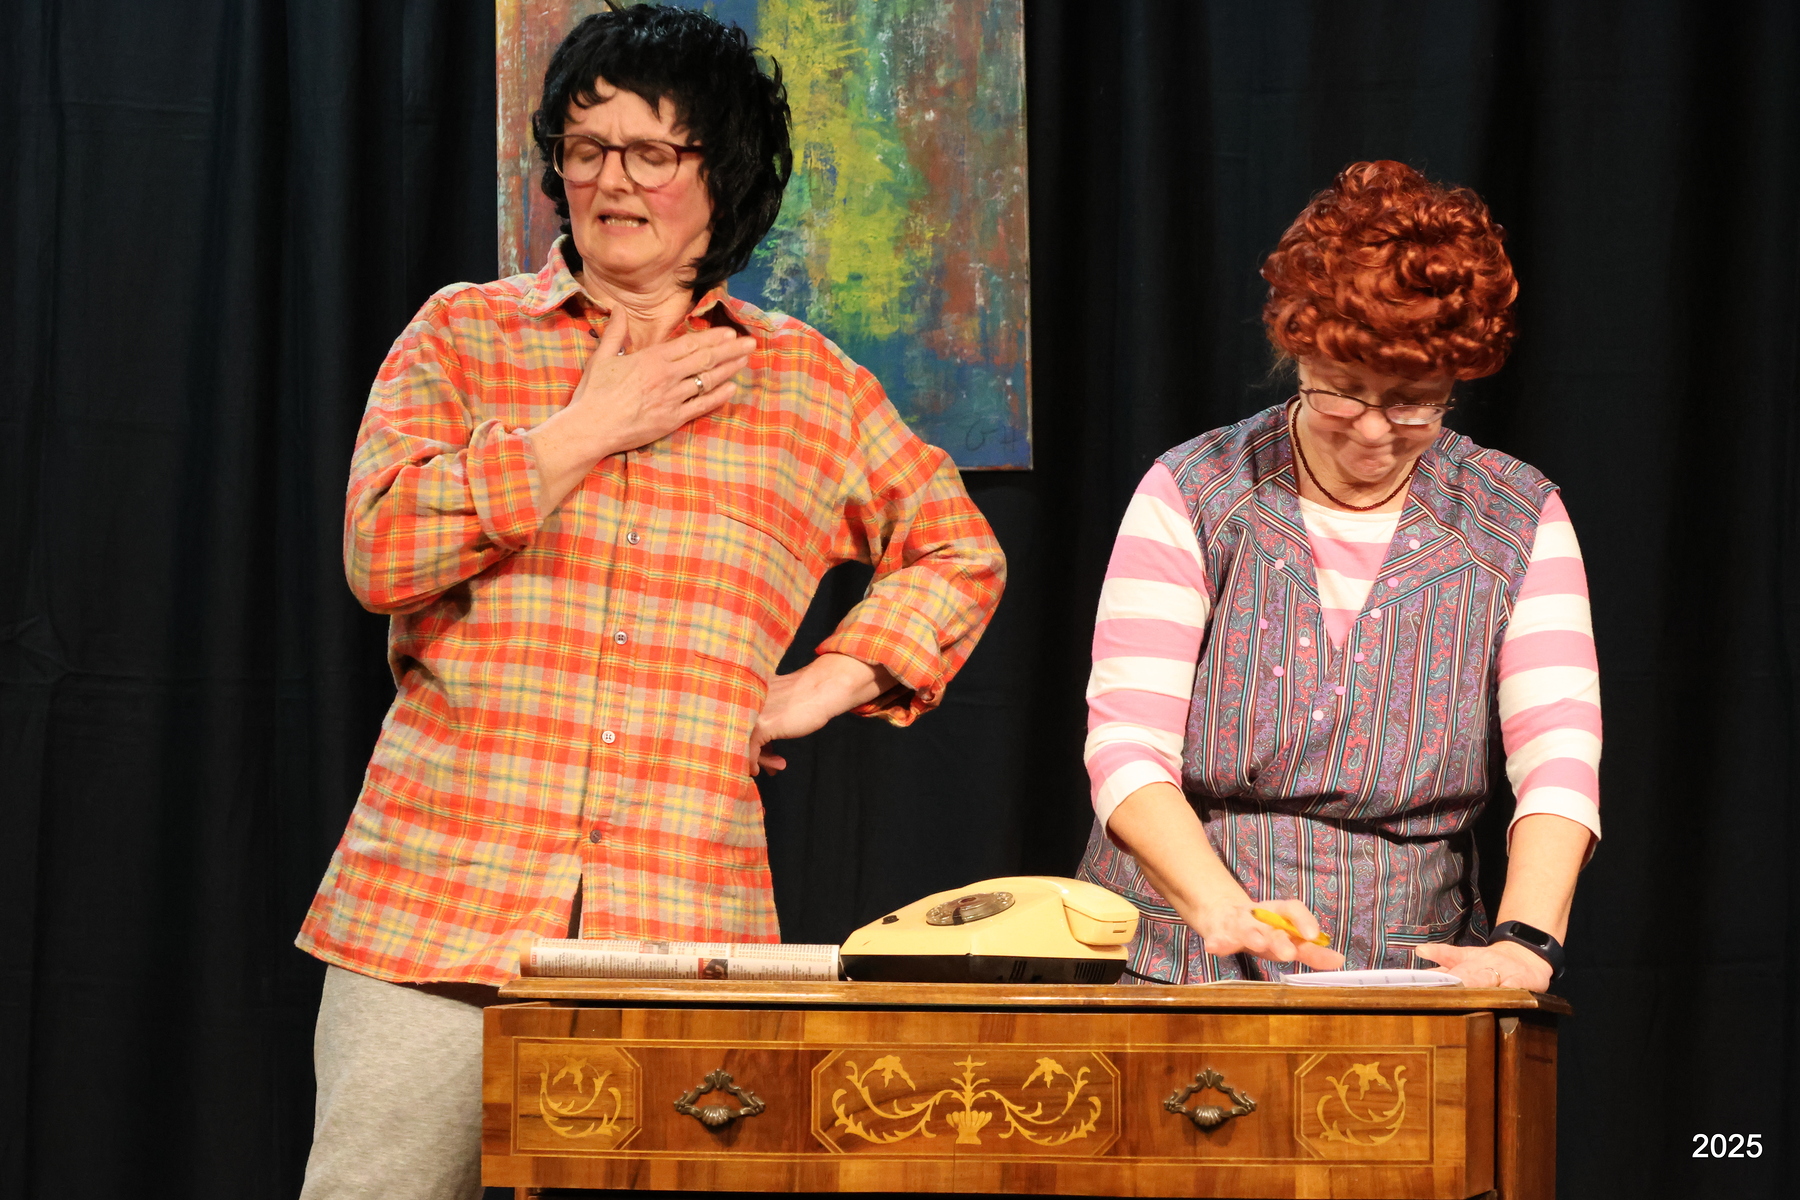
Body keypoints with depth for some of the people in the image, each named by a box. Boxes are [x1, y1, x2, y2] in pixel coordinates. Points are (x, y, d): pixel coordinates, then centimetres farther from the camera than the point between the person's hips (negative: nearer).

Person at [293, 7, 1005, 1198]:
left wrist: (822, 687, 10)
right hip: (436, 907, -1)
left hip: (682, 931, 1)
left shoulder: (811, 384, 14)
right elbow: (380, 548, -4)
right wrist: (588, 430, -4)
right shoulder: (464, 335, 9)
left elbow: (958, 553, 25)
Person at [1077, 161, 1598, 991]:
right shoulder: (1193, 496, 3)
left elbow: (1559, 757, -5)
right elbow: (1126, 744, -5)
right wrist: (1221, 909, -23)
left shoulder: (1517, 523, 6)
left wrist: (1523, 939, -23)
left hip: (1409, 976, 1)